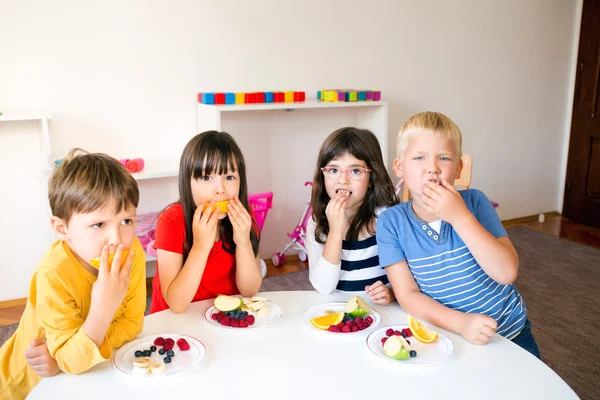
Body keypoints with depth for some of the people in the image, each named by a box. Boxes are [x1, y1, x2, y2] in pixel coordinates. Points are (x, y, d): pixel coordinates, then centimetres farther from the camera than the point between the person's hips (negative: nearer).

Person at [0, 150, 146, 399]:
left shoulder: (133, 252, -17)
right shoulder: (54, 275, -28)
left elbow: (132, 322, -11)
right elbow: (73, 362, -24)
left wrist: (69, 352, -22)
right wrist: (104, 307, -39)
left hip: (93, 366, 4)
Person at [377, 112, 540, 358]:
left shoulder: (474, 202, -11)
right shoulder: (391, 222, -11)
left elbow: (507, 273, -19)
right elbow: (408, 295, -12)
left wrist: (460, 217, -27)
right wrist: (460, 322, -26)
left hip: (508, 330, -1)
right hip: (449, 333, 1)